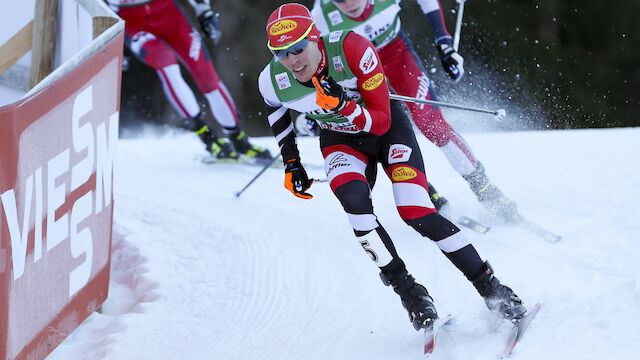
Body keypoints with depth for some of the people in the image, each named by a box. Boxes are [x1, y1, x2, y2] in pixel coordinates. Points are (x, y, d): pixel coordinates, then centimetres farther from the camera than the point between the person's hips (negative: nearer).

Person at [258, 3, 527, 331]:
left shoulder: (353, 50, -33)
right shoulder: (273, 80, -22)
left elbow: (382, 122, -28)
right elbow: (276, 106, 6)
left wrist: (343, 106, -45)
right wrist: (291, 162, 6)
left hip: (388, 128, -2)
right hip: (341, 140, 2)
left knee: (417, 214, -20)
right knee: (354, 200, -30)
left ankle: (492, 289, -5)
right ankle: (410, 293, -16)